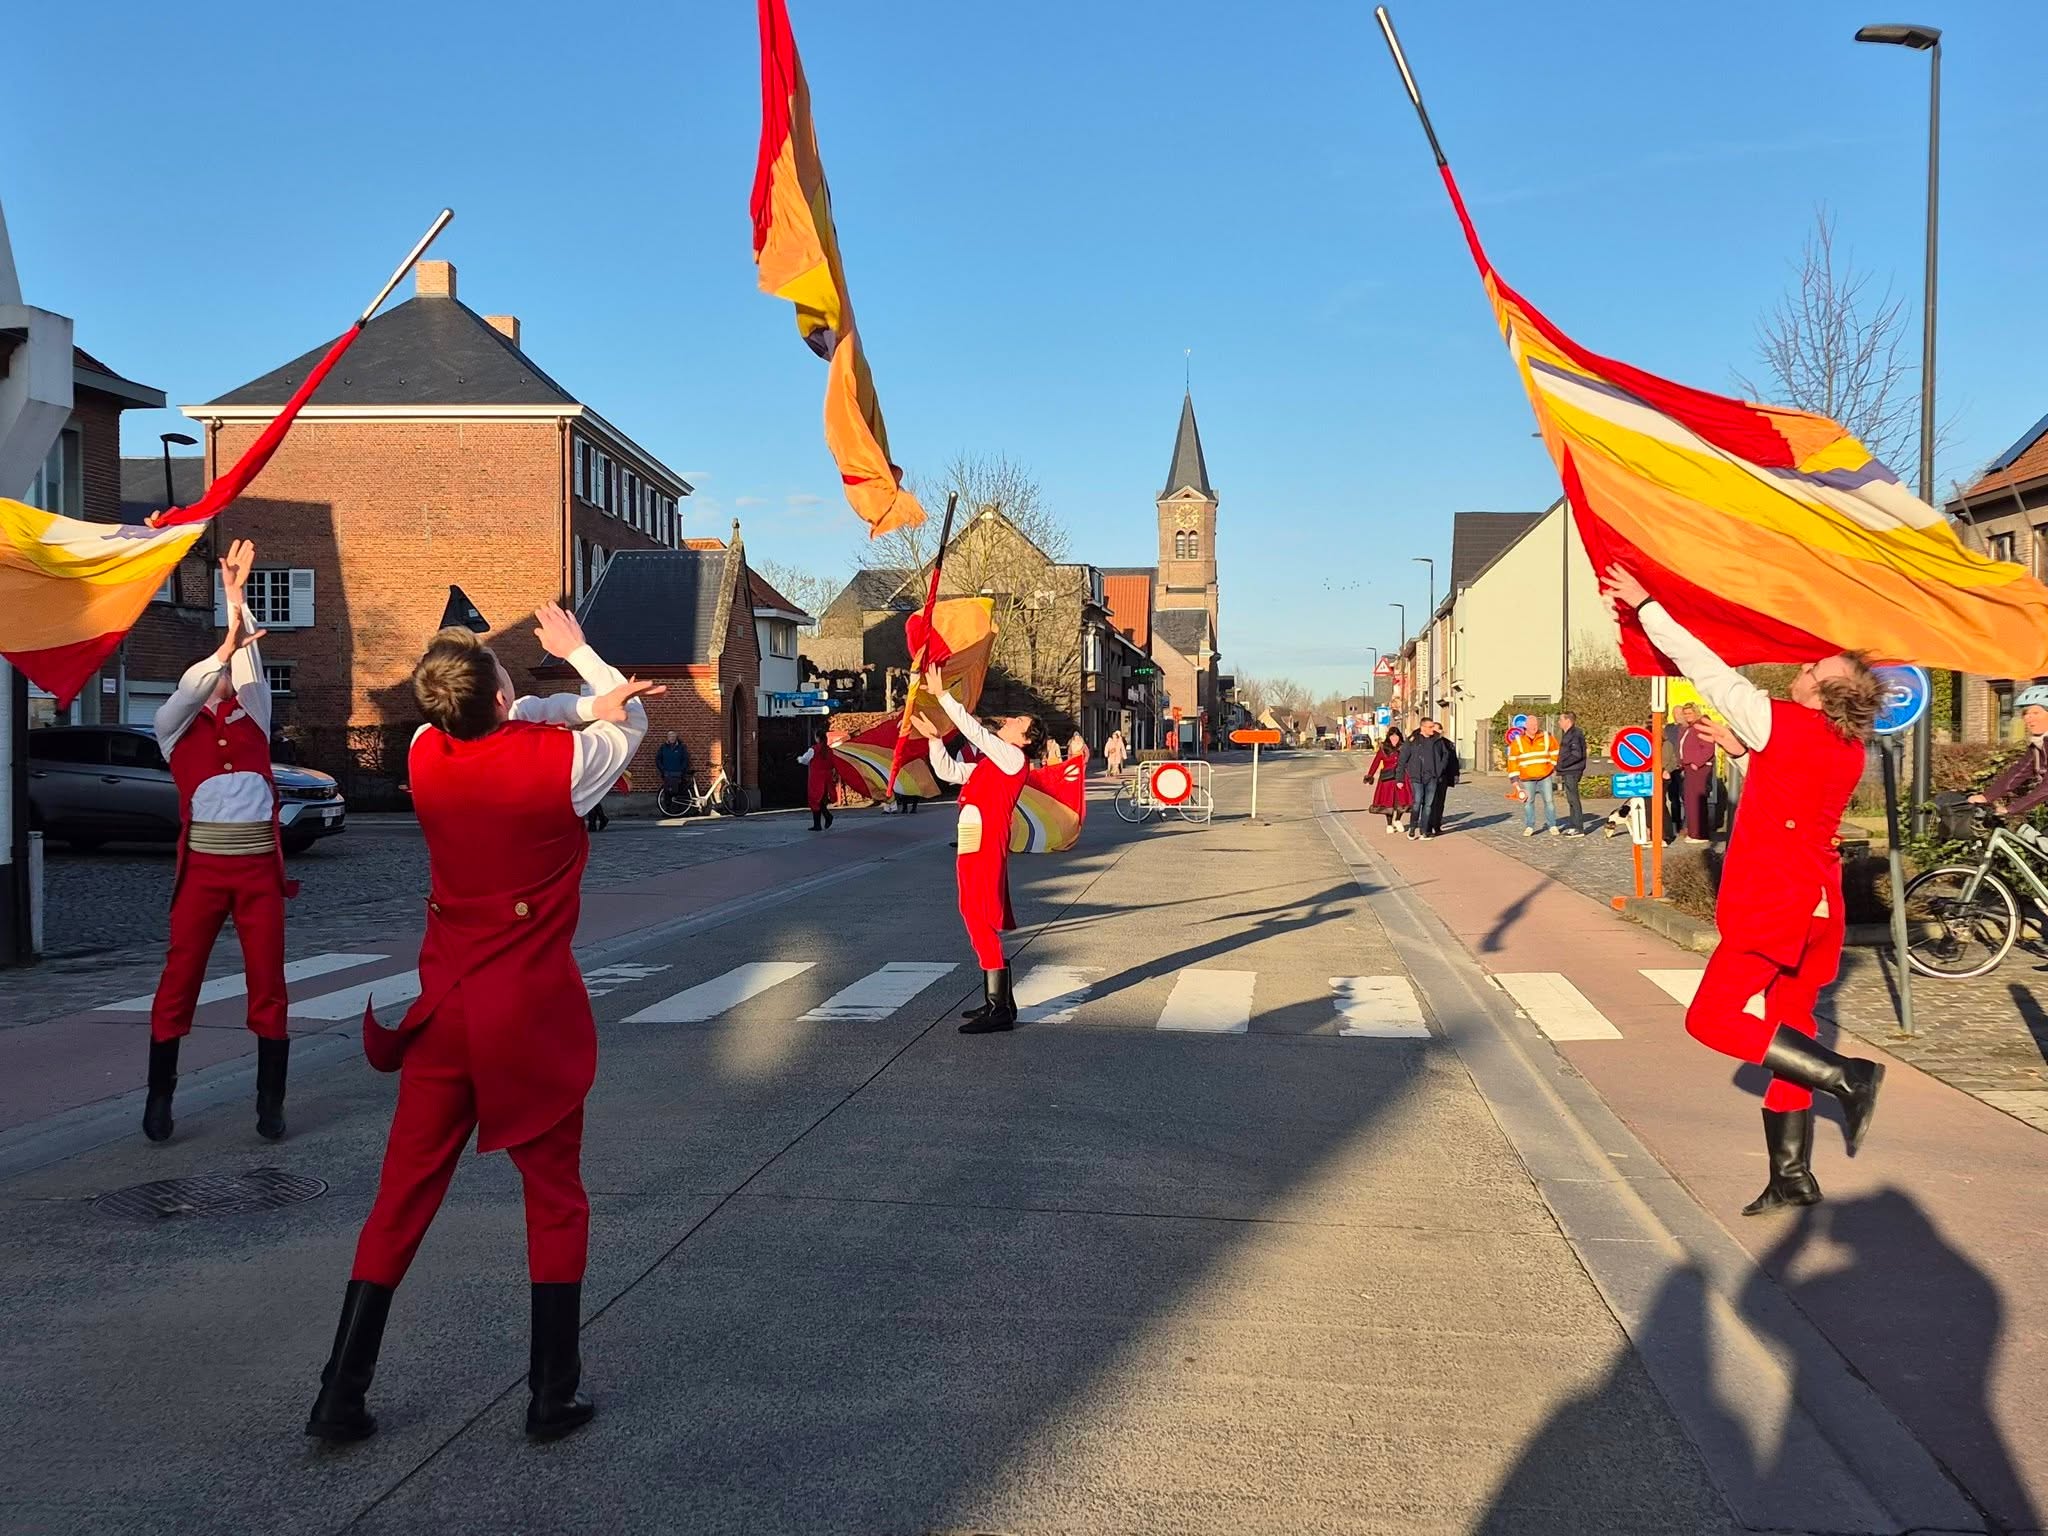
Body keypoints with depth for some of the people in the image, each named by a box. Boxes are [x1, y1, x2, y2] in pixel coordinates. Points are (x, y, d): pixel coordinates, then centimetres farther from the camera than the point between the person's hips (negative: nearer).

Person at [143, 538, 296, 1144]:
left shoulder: (252, 719, 15)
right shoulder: (176, 726, 10)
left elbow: (251, 663, 4)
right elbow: (185, 691, -9)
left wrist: (236, 595, -2)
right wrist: (224, 647, -22)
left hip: (260, 864, 1)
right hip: (204, 866, -1)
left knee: (268, 983, 1)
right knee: (179, 980, 2)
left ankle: (270, 1103, 6)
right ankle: (159, 1097, 12)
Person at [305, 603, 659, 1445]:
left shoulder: (426, 754, -3)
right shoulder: (561, 762, -14)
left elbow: (508, 723, 16)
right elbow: (634, 721, 7)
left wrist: (584, 703, 1)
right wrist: (578, 650, 20)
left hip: (444, 1005, 4)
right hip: (535, 1011, -4)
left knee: (404, 1194, 12)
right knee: (555, 1199, 9)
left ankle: (341, 1395, 16)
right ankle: (552, 1395, 15)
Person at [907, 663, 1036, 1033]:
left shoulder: (1012, 757, -6)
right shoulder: (990, 763, 22)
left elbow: (975, 731, -13)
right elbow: (948, 772, 27)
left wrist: (942, 695, -11)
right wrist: (933, 738, 15)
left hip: (985, 848, -10)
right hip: (974, 847, 10)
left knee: (980, 921, -12)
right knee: (980, 922, 14)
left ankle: (999, 1009, -12)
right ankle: (999, 1000, 22)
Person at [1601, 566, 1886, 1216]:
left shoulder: (1782, 723, -14)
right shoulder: (1851, 751, 7)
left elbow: (1705, 667, -10)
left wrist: (1645, 604, -3)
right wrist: (1740, 746, 20)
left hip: (1771, 904, -8)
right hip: (1819, 905, 8)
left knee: (1711, 1017, -3)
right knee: (1790, 1031, 12)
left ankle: (1847, 1076, -9)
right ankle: (1792, 1175, 15)